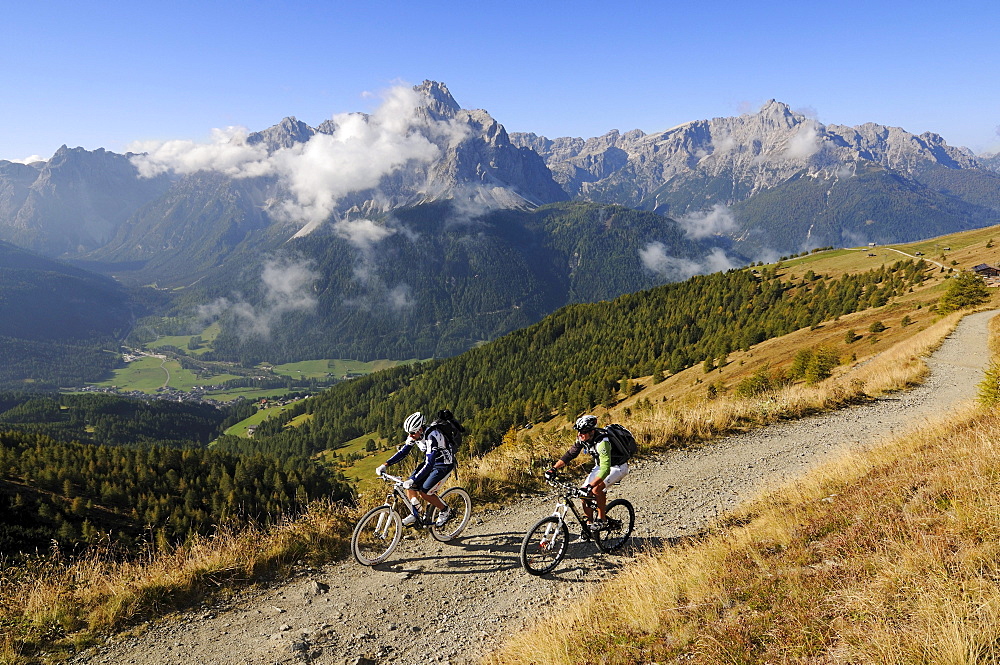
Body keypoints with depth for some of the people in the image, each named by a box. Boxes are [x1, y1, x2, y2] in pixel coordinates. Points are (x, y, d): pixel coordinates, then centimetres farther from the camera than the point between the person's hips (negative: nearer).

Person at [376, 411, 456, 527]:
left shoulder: (431, 437, -34)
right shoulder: (414, 435, -10)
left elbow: (429, 464, -40)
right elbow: (403, 451, -1)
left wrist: (413, 480, -46)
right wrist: (385, 465, -12)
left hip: (444, 465, -8)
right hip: (429, 461, 8)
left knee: (424, 492, -18)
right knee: (410, 485, -7)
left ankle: (445, 511, 5)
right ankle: (414, 515, 9)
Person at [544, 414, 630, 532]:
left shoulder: (602, 442, -37)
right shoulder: (582, 438, -14)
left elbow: (605, 469, -45)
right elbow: (570, 454, -5)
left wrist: (590, 486, -53)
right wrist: (554, 469, -15)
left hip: (617, 467, -7)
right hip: (600, 465, 7)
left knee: (596, 489, -29)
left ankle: (601, 520, -9)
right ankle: (590, 524, 10)